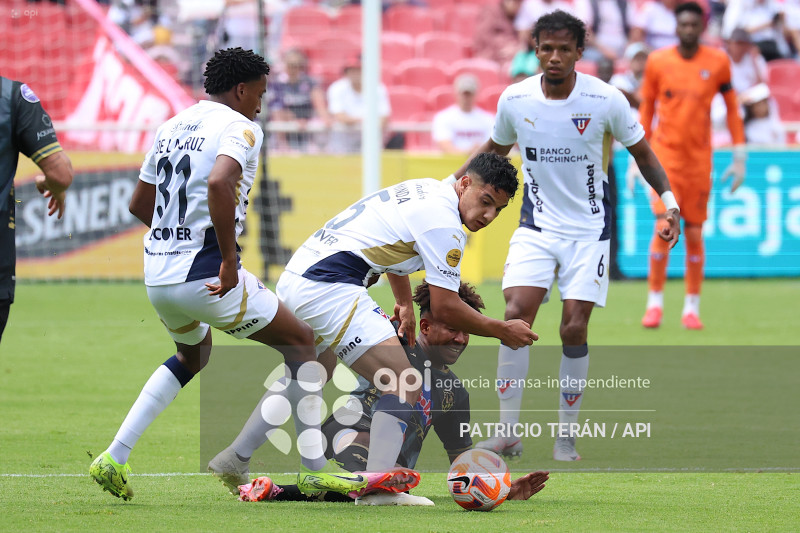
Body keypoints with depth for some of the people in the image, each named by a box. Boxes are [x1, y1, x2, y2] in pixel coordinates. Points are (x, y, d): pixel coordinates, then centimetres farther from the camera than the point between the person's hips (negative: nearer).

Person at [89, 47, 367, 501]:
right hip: (205, 274, -8)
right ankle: (315, 468, 7)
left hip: (157, 273, 8)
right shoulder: (240, 128, -9)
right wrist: (228, 257, -23)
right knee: (300, 342, 9)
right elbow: (218, 183, -30)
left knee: (194, 354, 34)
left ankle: (115, 458, 21)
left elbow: (140, 203, 21)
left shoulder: (171, 128, 15)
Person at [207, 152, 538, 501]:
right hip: (330, 287, -11)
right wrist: (502, 331, 3)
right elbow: (445, 308, -10)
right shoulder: (444, 222, -12)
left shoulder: (424, 191, 18)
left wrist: (406, 306, 43)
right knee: (404, 385, -14)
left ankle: (233, 459, 42)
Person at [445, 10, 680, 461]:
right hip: (536, 226, 1)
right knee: (515, 317, -15)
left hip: (589, 229, -1)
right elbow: (496, 148, 15)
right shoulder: (514, 100, -6)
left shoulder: (606, 100, -12)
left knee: (574, 330, -7)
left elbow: (642, 153, 3)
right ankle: (508, 433, -8)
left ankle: (566, 437, 8)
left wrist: (669, 200, -7)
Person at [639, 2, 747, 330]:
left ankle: (692, 308, 13)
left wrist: (739, 157, 6)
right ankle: (655, 303, -1)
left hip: (700, 158, 1)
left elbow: (732, 107, 8)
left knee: (694, 234, 2)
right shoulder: (657, 62, 0)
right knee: (664, 228, -13)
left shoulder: (718, 63, 0)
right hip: (665, 155, -1)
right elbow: (646, 108, 10)